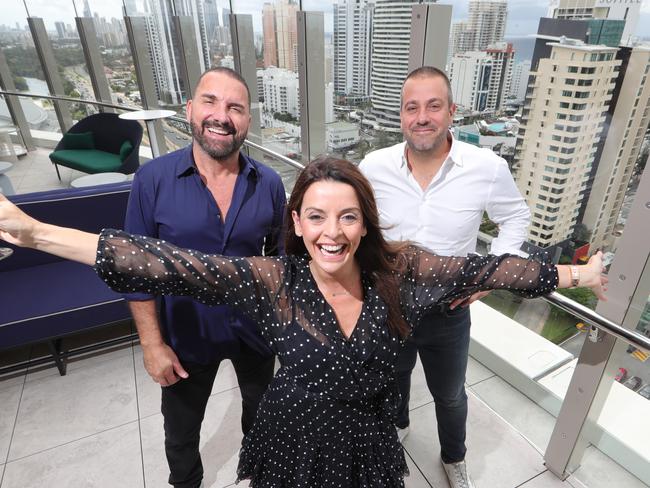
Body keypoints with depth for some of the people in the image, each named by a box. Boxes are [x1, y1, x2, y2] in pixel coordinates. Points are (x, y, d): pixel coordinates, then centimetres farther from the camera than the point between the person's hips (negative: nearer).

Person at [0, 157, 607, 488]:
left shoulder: (396, 268, -17)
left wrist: (575, 274, -4)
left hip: (369, 439, 2)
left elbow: (480, 268, -12)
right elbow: (172, 266, -29)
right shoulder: (274, 281, -23)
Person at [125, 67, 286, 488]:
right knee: (181, 427, 23)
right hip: (186, 333, -1)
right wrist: (152, 343, -10)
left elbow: (281, 257, -1)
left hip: (255, 328, 2)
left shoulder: (269, 183, -12)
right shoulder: (153, 179, -16)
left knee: (261, 411, 27)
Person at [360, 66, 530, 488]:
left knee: (450, 396, 24)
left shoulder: (489, 168, -18)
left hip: (449, 312, 0)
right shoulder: (374, 166, -16)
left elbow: (517, 218, 0)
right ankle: (398, 425, 64)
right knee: (392, 381, 28)